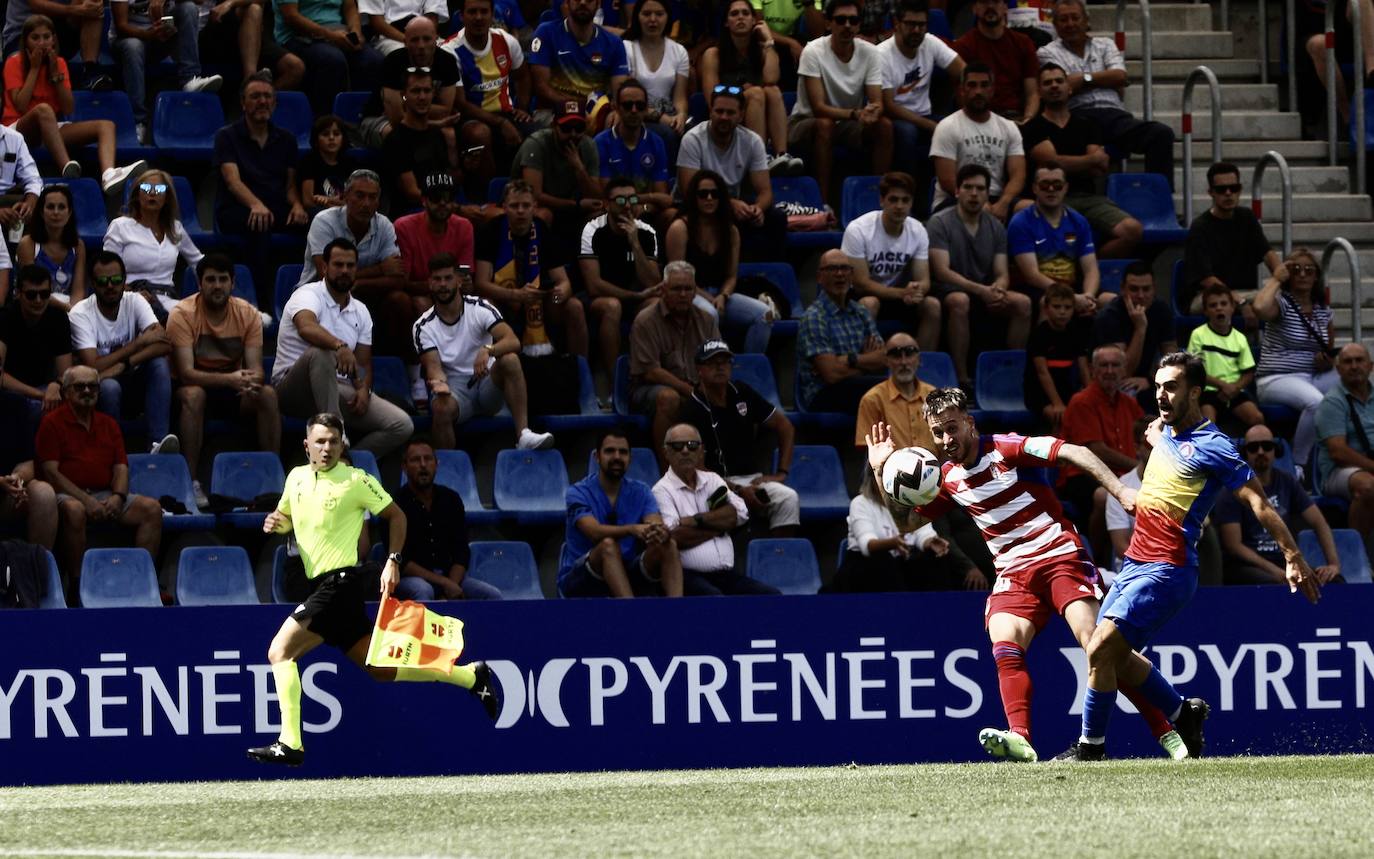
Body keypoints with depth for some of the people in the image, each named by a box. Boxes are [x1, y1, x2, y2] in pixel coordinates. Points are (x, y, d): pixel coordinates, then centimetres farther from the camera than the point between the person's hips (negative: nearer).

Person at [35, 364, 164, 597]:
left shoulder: (108, 425, 19)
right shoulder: (53, 423, 2)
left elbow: (121, 467, 13)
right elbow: (50, 472, -7)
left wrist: (117, 497, -10)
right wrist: (86, 500, -18)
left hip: (105, 495, 5)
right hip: (67, 494, -5)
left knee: (151, 508, -16)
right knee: (74, 510, -40)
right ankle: (75, 585, -33)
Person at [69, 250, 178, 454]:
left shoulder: (135, 302, -7)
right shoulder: (80, 314, -16)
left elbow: (164, 345, -20)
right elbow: (92, 367, -25)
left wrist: (124, 364, -32)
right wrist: (139, 342, -22)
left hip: (130, 380, 4)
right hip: (97, 387, -4)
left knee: (159, 363, -26)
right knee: (109, 386, -38)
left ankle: (159, 441, -35)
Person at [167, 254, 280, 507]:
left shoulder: (248, 314, -7)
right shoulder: (183, 314, -18)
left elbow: (256, 369, -12)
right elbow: (186, 373, -26)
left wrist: (252, 381, -39)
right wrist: (229, 379, -42)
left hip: (232, 387, 3)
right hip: (195, 383, -3)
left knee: (268, 394, -25)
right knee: (193, 394, -38)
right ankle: (191, 483, -35)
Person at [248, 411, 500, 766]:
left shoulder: (356, 481, -8)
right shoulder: (296, 477, 11)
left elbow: (396, 515, 2)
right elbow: (286, 518, 27)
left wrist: (393, 561, -6)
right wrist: (276, 523, 3)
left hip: (342, 580, -8)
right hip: (322, 584, 8)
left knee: (280, 652, -16)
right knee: (378, 668, 11)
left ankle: (289, 744, -17)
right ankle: (471, 676, 21)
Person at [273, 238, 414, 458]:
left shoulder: (360, 312, 15)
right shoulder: (308, 295, -7)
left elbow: (364, 363, 14)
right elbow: (306, 327, -31)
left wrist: (364, 389, -10)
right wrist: (340, 346, -50)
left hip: (339, 391, 6)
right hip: (295, 388, -6)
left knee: (402, 425, -14)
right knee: (320, 353, -42)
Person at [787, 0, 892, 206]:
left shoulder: (870, 53, -7)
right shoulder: (813, 52, -19)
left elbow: (877, 103, -13)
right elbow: (818, 108, -24)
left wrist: (873, 112, -39)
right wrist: (855, 114, -40)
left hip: (849, 126, 4)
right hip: (806, 123, -4)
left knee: (884, 125, -24)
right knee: (825, 125, -37)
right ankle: (824, 203, -33)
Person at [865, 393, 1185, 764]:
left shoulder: (1006, 448, -8)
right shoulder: (947, 477, 10)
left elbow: (1075, 453, -15)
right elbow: (906, 521, 19)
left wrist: (1121, 491, -25)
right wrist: (881, 472, 4)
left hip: (1060, 555, -5)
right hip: (1013, 573, 5)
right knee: (1004, 646, -22)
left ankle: (1166, 732, -14)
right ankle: (1020, 739, -35)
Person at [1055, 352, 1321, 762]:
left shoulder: (1212, 447, -13)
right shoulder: (1165, 433, 12)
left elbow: (1258, 503, -15)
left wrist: (1293, 557, -20)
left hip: (1167, 571, -9)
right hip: (1134, 564, 9)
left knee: (1101, 649, -17)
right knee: (1116, 657, 12)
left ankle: (1090, 747, -6)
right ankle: (1183, 713, 28)